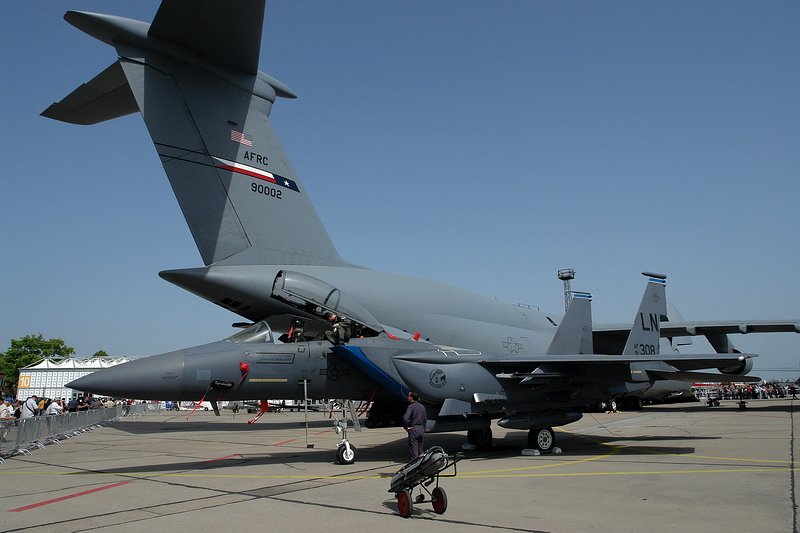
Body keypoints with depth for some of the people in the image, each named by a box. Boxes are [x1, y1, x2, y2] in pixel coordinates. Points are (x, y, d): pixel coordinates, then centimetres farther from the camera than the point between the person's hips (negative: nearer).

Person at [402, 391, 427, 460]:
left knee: (413, 449, -3)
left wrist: (406, 427, -11)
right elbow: (425, 419, 15)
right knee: (420, 449, 15)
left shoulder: (411, 406, -14)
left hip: (413, 429, -7)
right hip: (421, 428, 7)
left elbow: (405, 418, -25)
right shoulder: (422, 406, 10)